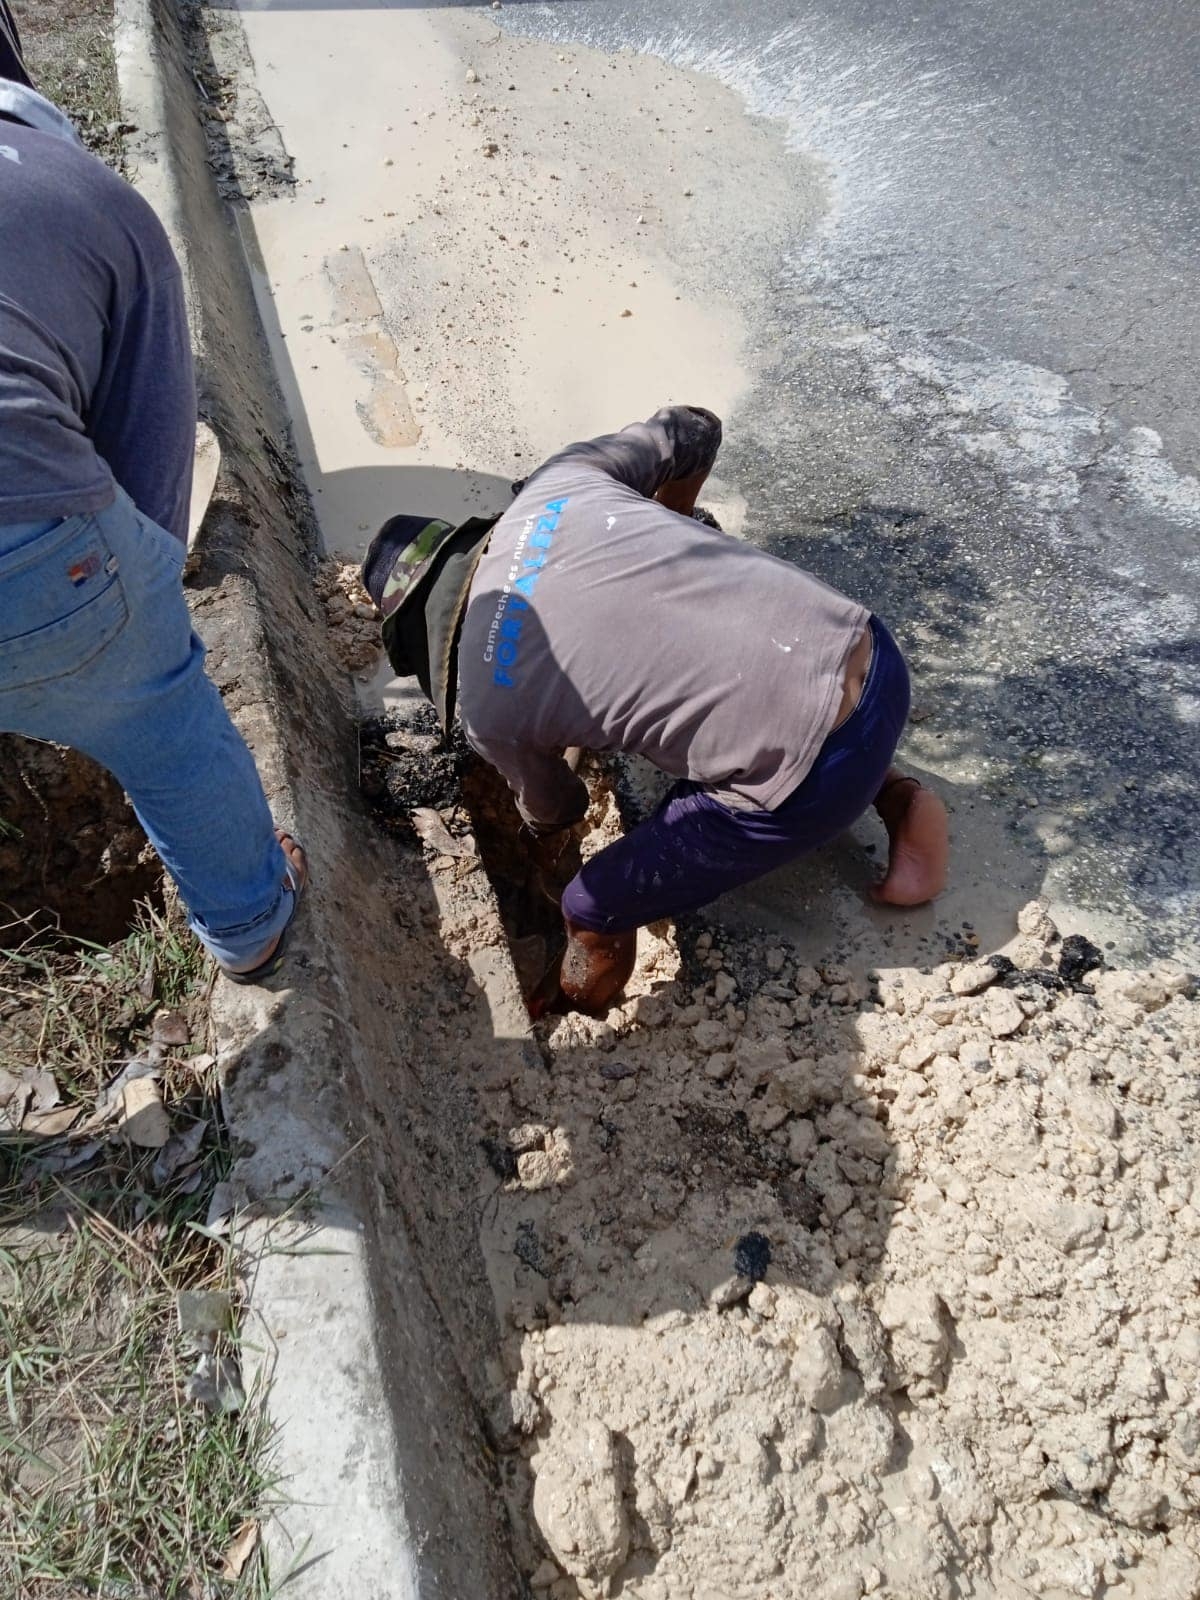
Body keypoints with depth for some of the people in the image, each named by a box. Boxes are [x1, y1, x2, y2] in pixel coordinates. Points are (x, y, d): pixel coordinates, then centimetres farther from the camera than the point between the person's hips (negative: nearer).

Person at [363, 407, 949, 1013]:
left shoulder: (485, 709, -3)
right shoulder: (559, 481, 6)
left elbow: (552, 806, 18)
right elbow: (693, 428, 21)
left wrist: (548, 840, 44)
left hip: (815, 783, -6)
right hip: (874, 653, 7)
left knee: (593, 911, 10)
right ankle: (899, 797, 26)